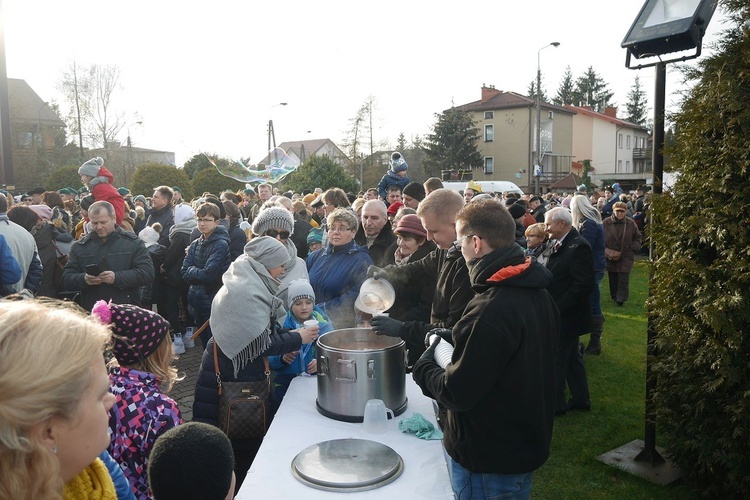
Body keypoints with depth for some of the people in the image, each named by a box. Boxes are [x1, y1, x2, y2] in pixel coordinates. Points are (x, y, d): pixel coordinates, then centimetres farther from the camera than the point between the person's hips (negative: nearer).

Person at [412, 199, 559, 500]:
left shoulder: (490, 311, -31)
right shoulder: (537, 292, 0)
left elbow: (457, 393, -27)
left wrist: (424, 367, -8)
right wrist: (456, 339, 6)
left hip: (491, 461, -8)